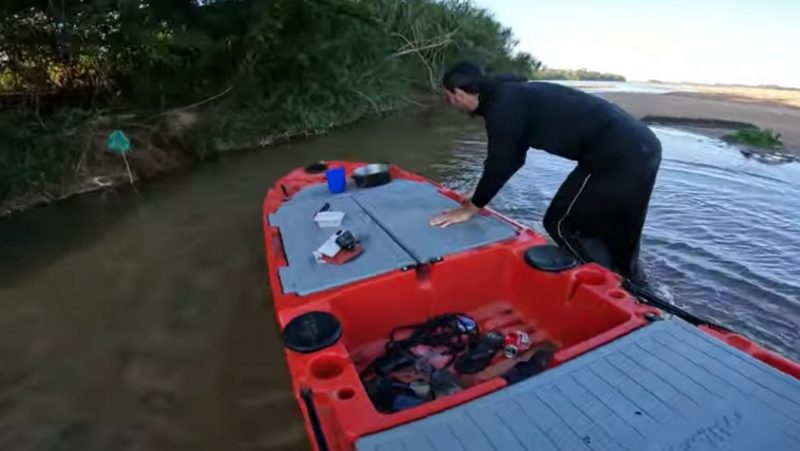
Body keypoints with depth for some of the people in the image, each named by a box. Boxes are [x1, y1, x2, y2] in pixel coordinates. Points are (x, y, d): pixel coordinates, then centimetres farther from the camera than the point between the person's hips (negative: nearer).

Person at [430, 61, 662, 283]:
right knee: (617, 235, 22)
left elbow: (500, 162, -11)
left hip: (618, 155, -10)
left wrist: (470, 208, 0)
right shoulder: (513, 94, 18)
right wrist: (480, 194, 29)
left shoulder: (502, 104, -12)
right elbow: (513, 158, 24)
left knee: (562, 225, 4)